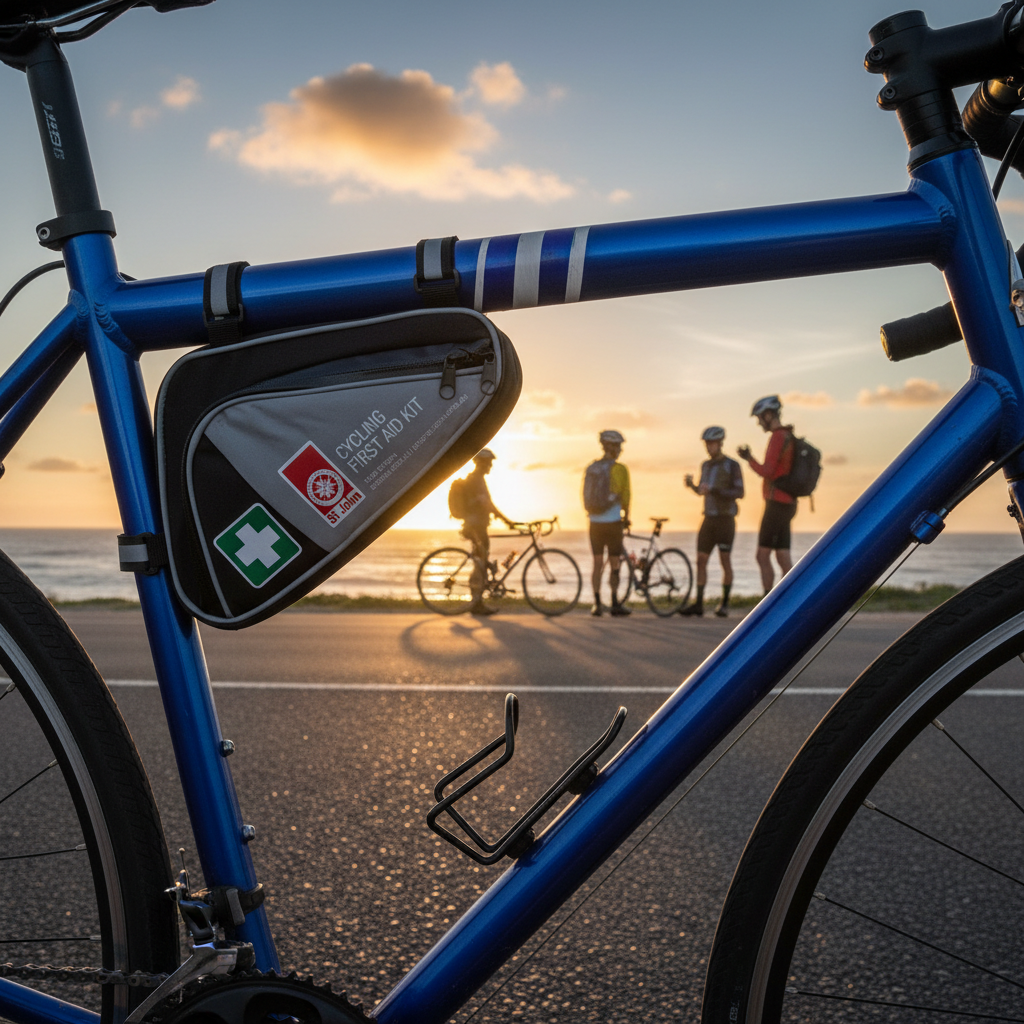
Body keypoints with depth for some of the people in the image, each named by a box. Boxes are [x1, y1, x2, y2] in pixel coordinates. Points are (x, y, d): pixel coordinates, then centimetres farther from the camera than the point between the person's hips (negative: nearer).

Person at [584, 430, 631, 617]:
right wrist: (626, 518, 11)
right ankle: (615, 603, 9)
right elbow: (625, 497, -4)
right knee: (614, 564, 4)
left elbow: (585, 496, 11)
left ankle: (597, 603, 8)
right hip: (613, 522, -5)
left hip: (595, 522, 5)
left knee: (598, 563, 8)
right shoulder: (619, 469, -9)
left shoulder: (591, 468, 6)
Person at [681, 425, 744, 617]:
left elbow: (739, 493, -14)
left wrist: (714, 490, -25)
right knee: (701, 561, 0)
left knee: (725, 561, -2)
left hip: (725, 520, -6)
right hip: (708, 519, 6)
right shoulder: (705, 465, 13)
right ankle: (698, 604, 1)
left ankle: (724, 604, 8)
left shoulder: (732, 465, -7)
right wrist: (691, 485, 0)